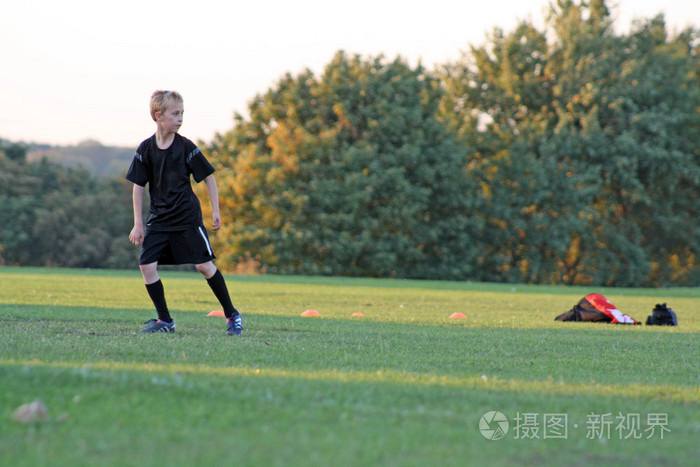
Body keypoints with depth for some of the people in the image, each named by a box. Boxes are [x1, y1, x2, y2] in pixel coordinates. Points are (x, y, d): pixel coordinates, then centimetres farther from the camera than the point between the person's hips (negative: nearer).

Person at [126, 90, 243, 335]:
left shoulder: (186, 147, -8)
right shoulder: (145, 149, -2)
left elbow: (208, 177, 0)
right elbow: (138, 186, 3)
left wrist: (216, 211, -1)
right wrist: (138, 223, 1)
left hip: (187, 216, -3)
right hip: (158, 218, 3)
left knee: (204, 264, -3)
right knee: (146, 264, -9)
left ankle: (232, 314, 11)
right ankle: (165, 320, 3)